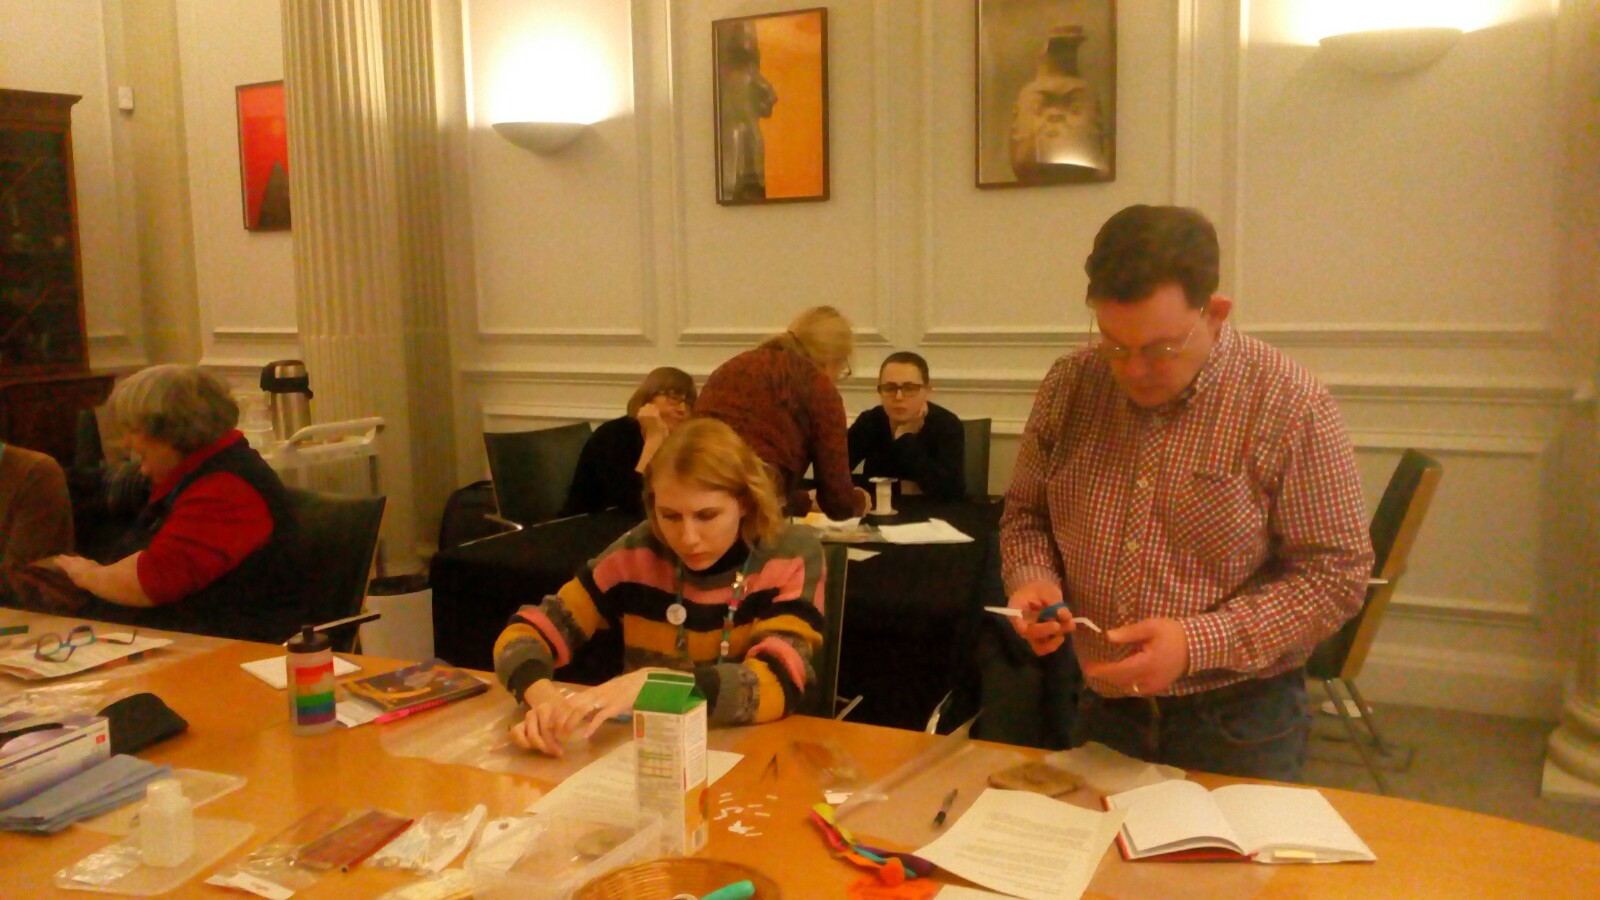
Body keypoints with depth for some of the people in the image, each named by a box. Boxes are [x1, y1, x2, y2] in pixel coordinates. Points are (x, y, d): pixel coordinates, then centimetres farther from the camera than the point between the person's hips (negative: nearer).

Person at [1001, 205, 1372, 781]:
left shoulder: (1291, 406, -16)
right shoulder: (1070, 386, -4)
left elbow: (1335, 574, -14)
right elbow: (1026, 512, 9)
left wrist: (1195, 644, -23)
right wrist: (1032, 580, -12)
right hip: (1101, 710, 4)